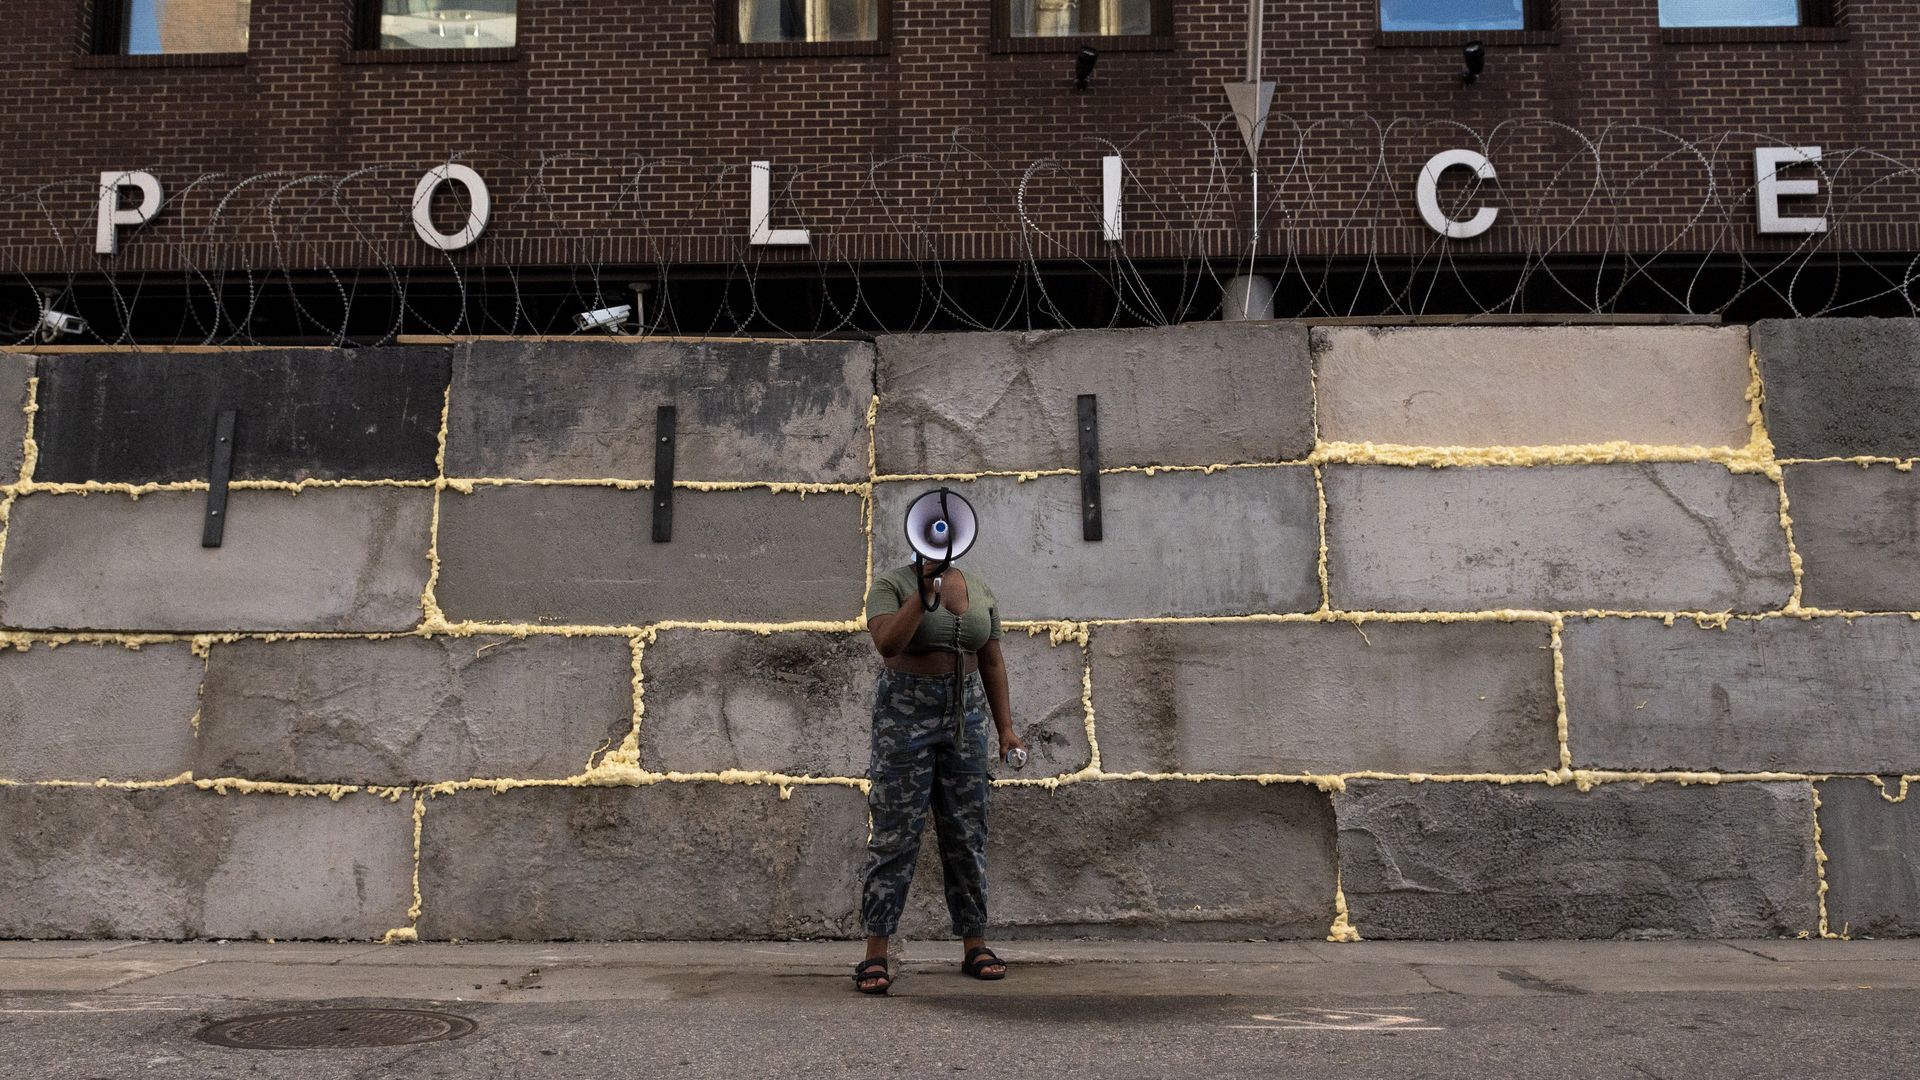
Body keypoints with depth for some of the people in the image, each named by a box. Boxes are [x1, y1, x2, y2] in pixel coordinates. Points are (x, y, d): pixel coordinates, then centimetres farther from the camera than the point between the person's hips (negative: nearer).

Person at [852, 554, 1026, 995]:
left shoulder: (980, 591, 11)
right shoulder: (892, 584, -3)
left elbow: (992, 662, 13)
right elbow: (887, 643, -20)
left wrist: (1006, 728, 9)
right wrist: (925, 591, -25)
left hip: (966, 713, 5)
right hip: (905, 713, -4)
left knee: (967, 835, 8)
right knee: (895, 835, -5)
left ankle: (974, 945, 17)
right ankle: (875, 954, 0)